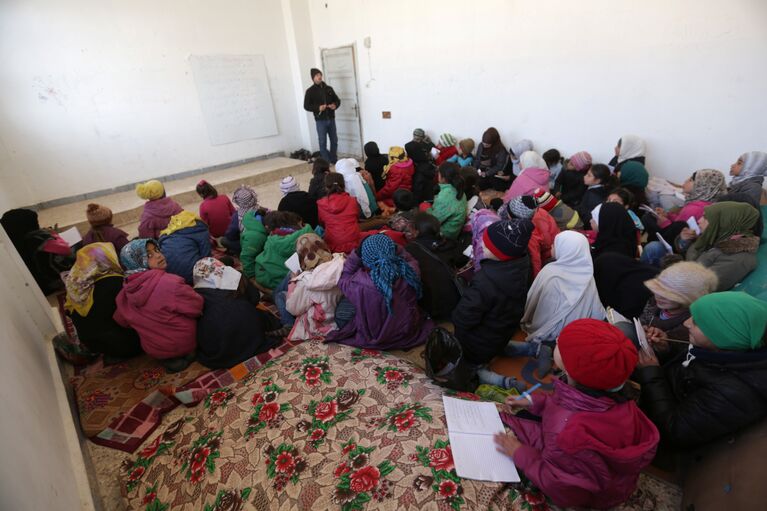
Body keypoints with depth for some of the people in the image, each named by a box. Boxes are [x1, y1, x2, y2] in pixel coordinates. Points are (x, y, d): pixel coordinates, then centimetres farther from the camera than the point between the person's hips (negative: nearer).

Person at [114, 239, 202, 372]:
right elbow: (197, 306, -18)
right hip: (181, 343, -6)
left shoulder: (126, 292, -6)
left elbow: (121, 321, 10)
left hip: (152, 348, 6)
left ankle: (167, 358, 15)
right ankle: (183, 354, 10)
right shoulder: (169, 283, -29)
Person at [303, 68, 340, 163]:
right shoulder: (310, 91, -1)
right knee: (323, 143, -3)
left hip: (331, 119, 4)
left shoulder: (329, 88, 10)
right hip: (320, 120, -4)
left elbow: (337, 100, 17)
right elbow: (306, 106, -3)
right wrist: (318, 108, -19)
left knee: (334, 141, 8)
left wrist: (335, 105, -7)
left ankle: (334, 161, 22)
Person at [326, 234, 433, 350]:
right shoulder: (409, 274, -30)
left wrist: (356, 254, -18)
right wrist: (395, 249, -13)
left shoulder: (359, 285, -35)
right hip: (406, 337, 2)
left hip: (371, 339, -2)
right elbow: (410, 260, -3)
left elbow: (343, 279, -9)